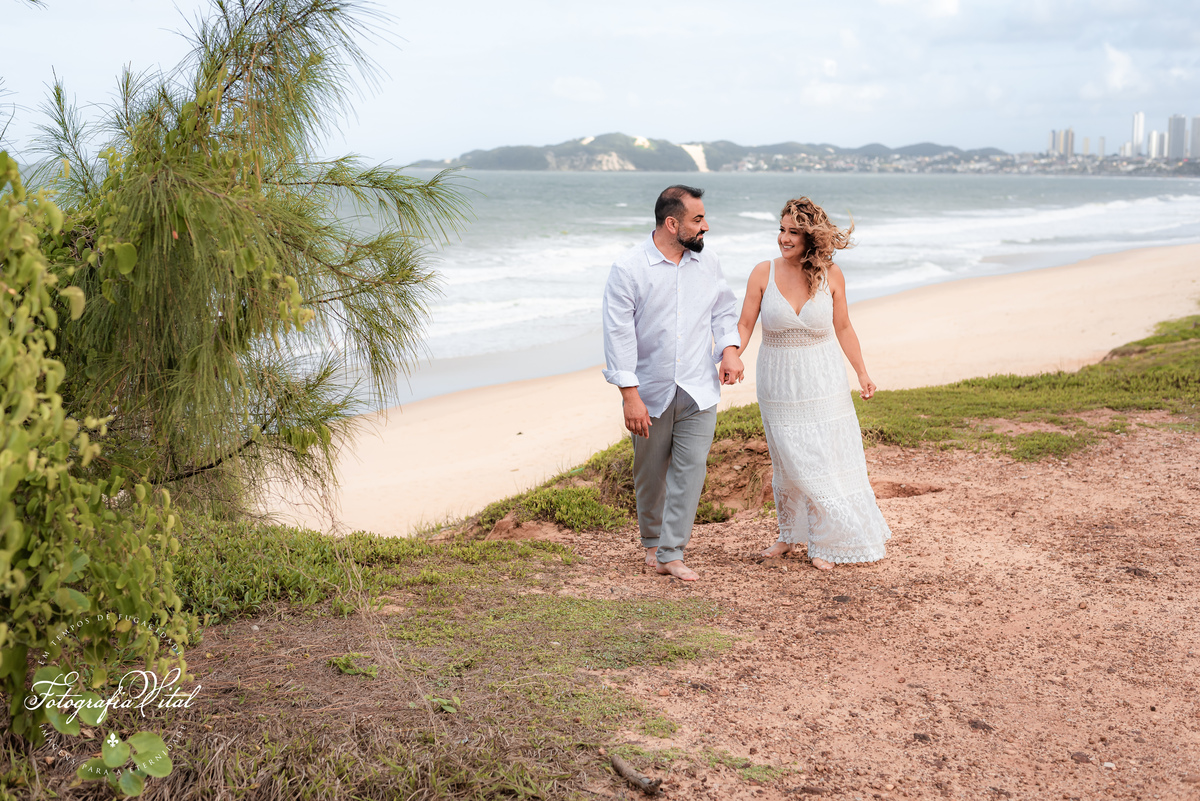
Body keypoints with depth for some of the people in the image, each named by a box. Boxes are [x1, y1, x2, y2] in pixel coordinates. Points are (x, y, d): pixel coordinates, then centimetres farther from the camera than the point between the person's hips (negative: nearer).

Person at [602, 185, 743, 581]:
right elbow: (619, 335, -12)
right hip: (650, 392, -2)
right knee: (650, 472, 11)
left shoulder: (707, 262, 4)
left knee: (690, 469, -5)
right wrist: (630, 396, -16)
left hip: (699, 390, 2)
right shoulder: (627, 269, -10)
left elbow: (724, 309, 17)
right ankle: (652, 541, 34)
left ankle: (670, 553, 2)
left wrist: (729, 348, -2)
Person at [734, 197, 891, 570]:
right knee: (788, 462, 8)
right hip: (779, 382, 0)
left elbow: (843, 329, 4)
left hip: (823, 382, 0)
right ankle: (791, 534, 28)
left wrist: (863, 373, 2)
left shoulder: (831, 275, -6)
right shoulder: (763, 273, -8)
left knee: (827, 459, 1)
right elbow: (744, 325, -6)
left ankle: (829, 542, 14)